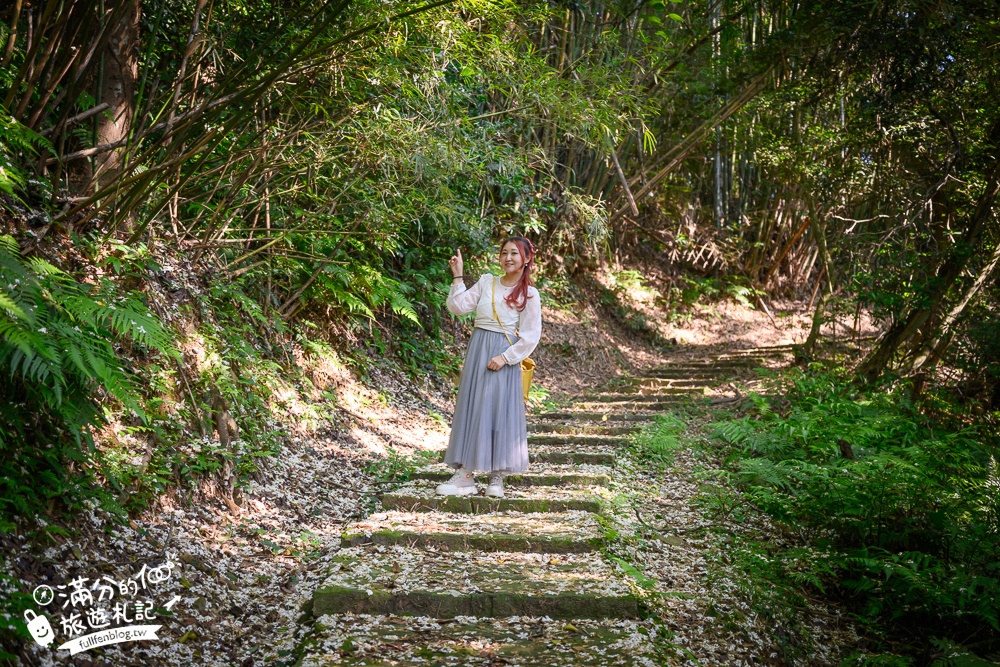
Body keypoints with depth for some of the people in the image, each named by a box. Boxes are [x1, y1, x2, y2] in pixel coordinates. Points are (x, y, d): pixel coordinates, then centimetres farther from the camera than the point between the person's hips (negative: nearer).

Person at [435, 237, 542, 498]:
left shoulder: (529, 294, -4)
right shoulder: (486, 282, 8)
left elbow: (530, 336, -8)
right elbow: (458, 306, 3)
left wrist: (505, 357, -15)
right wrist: (457, 276, -2)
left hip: (504, 357, -4)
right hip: (478, 351, 4)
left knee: (500, 412, -1)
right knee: (471, 409, 3)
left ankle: (497, 477, 10)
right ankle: (465, 475, 8)